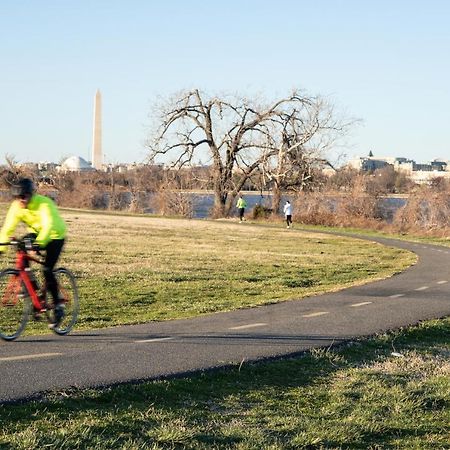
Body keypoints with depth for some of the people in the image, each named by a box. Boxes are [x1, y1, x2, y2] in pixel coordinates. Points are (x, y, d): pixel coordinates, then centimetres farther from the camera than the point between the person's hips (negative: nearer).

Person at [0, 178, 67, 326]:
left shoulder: (44, 204, -31)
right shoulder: (16, 206, -16)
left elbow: (48, 225, -44)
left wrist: (40, 242, -61)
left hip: (55, 236, -5)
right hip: (35, 232, 6)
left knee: (47, 270, -18)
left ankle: (58, 305, -3)